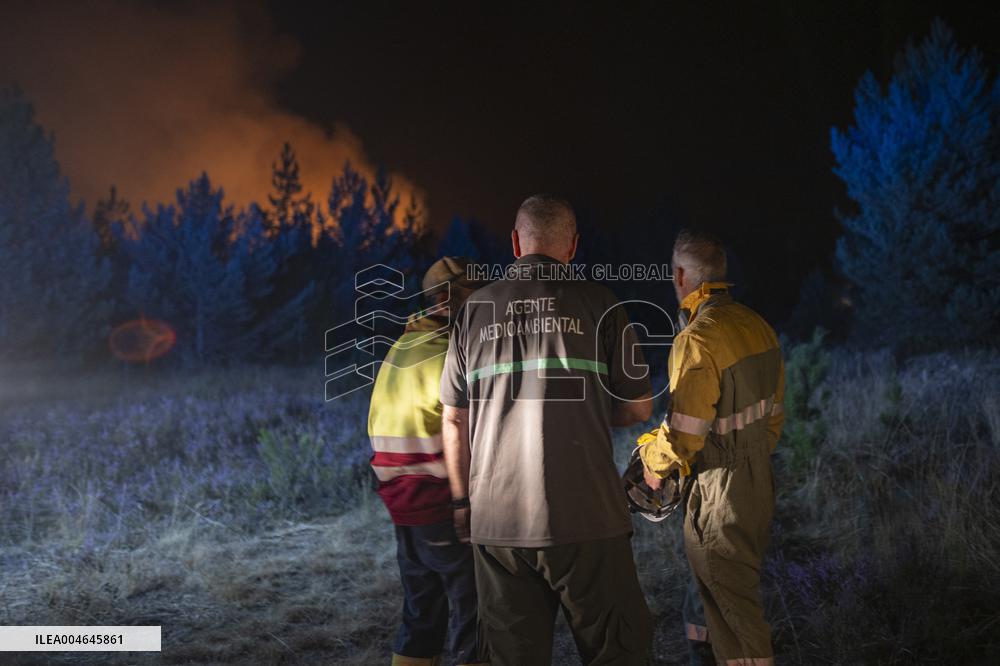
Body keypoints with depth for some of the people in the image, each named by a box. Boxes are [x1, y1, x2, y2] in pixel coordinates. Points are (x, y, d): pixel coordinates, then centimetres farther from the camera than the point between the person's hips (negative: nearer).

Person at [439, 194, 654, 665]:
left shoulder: (475, 310, 6)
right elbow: (639, 408, 3)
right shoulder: (597, 304, -1)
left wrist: (462, 502, 18)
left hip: (496, 521, 3)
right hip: (584, 519, -3)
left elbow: (454, 419, 8)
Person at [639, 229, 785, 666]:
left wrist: (654, 465, -3)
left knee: (731, 611, 1)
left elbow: (683, 435, -22)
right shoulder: (757, 327, 6)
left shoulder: (696, 341, -21)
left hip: (718, 498, -9)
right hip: (759, 486, 9)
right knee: (742, 592, 23)